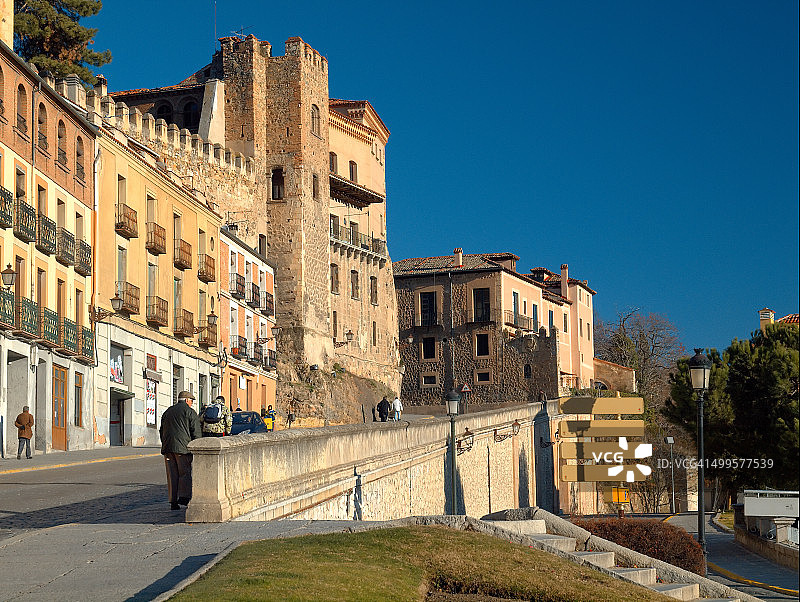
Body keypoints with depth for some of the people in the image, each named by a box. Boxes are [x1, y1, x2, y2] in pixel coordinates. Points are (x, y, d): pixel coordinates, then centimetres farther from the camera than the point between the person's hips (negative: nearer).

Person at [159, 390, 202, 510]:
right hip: (183, 447, -5)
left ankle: (173, 501, 3)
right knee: (185, 473, 0)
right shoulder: (190, 412, 1)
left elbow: (161, 431, 23)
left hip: (168, 447, 5)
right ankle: (184, 496, -15)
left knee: (172, 475, 5)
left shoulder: (168, 412, 22)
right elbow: (196, 432, -4)